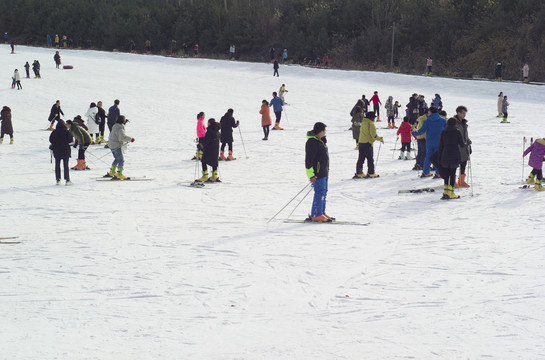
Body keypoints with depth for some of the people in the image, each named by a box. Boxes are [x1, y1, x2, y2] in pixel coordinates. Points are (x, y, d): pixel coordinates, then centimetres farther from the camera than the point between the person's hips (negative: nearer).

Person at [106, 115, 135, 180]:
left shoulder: (115, 126, 11)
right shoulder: (120, 128, -21)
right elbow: (122, 137, -33)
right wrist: (130, 139, -25)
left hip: (112, 145, 10)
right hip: (116, 146, -10)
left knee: (117, 159, 25)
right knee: (121, 160, -8)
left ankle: (111, 173, 33)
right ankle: (119, 175, -12)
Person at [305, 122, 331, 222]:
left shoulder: (321, 140, 13)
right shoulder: (312, 142, -19)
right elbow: (308, 160, -21)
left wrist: (327, 169, 28)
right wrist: (311, 175, -23)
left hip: (323, 171, 10)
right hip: (317, 172, -10)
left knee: (324, 192, 14)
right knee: (320, 193, -9)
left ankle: (321, 212, 21)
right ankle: (316, 215, -4)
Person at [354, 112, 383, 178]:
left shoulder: (363, 123, 14)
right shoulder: (371, 124, -11)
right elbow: (374, 135, -14)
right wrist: (381, 139, 0)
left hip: (361, 143, 8)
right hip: (368, 144, -8)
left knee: (361, 159, 9)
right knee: (370, 159, -2)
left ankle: (359, 173, 9)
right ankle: (371, 173, -3)